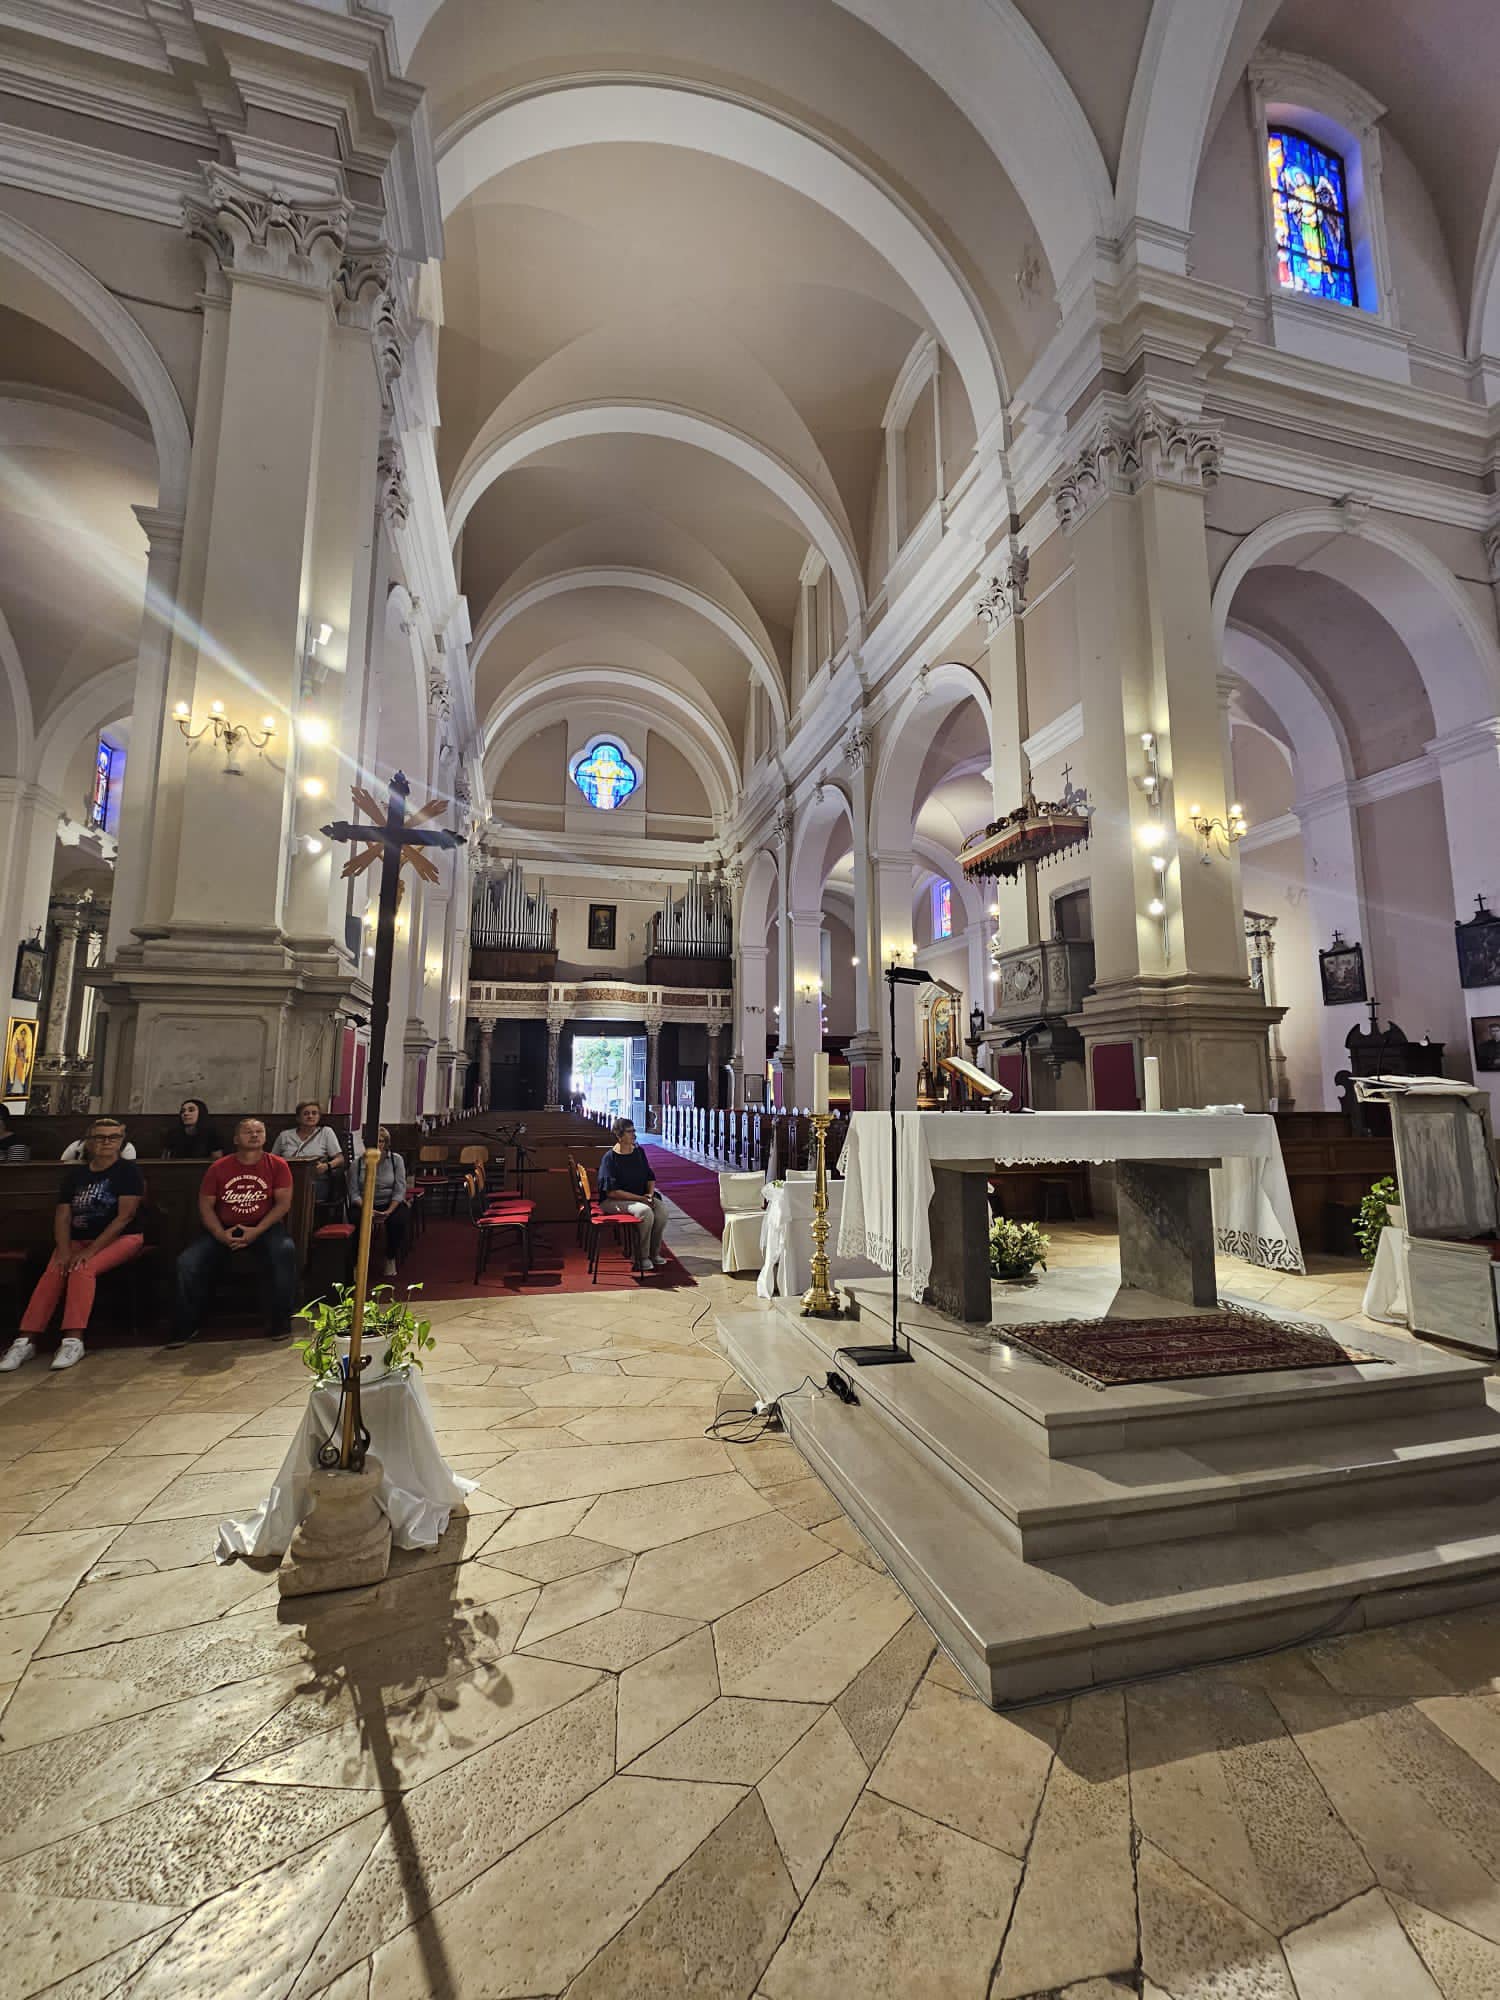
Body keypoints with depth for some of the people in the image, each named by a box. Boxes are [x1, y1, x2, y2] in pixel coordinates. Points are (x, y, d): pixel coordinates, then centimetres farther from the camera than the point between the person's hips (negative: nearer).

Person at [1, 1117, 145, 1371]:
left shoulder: (128, 1170, -4)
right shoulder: (74, 1174, 12)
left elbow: (125, 1215, -12)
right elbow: (62, 1216, 5)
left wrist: (91, 1250, -19)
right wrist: (64, 1250, -12)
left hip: (121, 1238, -4)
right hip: (78, 1240, 5)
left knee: (82, 1270, -31)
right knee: (53, 1272, -25)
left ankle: (74, 1341, -33)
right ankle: (26, 1340, -26)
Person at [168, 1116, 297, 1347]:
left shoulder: (277, 1165, -3)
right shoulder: (218, 1168, 2)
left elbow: (283, 1203, -8)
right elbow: (205, 1206, 2)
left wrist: (257, 1231, -19)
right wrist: (221, 1234, -14)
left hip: (264, 1228, -3)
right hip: (224, 1230, 3)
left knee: (285, 1250, -33)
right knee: (187, 1262, -19)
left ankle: (280, 1322, -19)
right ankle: (185, 1327, 2)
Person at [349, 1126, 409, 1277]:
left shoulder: (396, 1159, 1)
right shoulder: (358, 1162, 2)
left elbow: (399, 1190, -4)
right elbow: (354, 1193, -5)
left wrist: (389, 1211, -19)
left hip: (391, 1203, 0)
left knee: (400, 1219, -31)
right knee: (358, 1220, -33)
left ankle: (391, 1259, -5)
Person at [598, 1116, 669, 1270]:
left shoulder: (639, 1152, 8)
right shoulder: (610, 1158, -12)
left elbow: (650, 1178, 17)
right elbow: (612, 1192, -17)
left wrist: (650, 1194, -5)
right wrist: (640, 1198, -20)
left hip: (641, 1196, 6)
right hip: (613, 1201, -6)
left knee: (662, 1209, -21)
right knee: (645, 1211, -32)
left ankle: (655, 1253, -4)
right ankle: (642, 1257, -14)